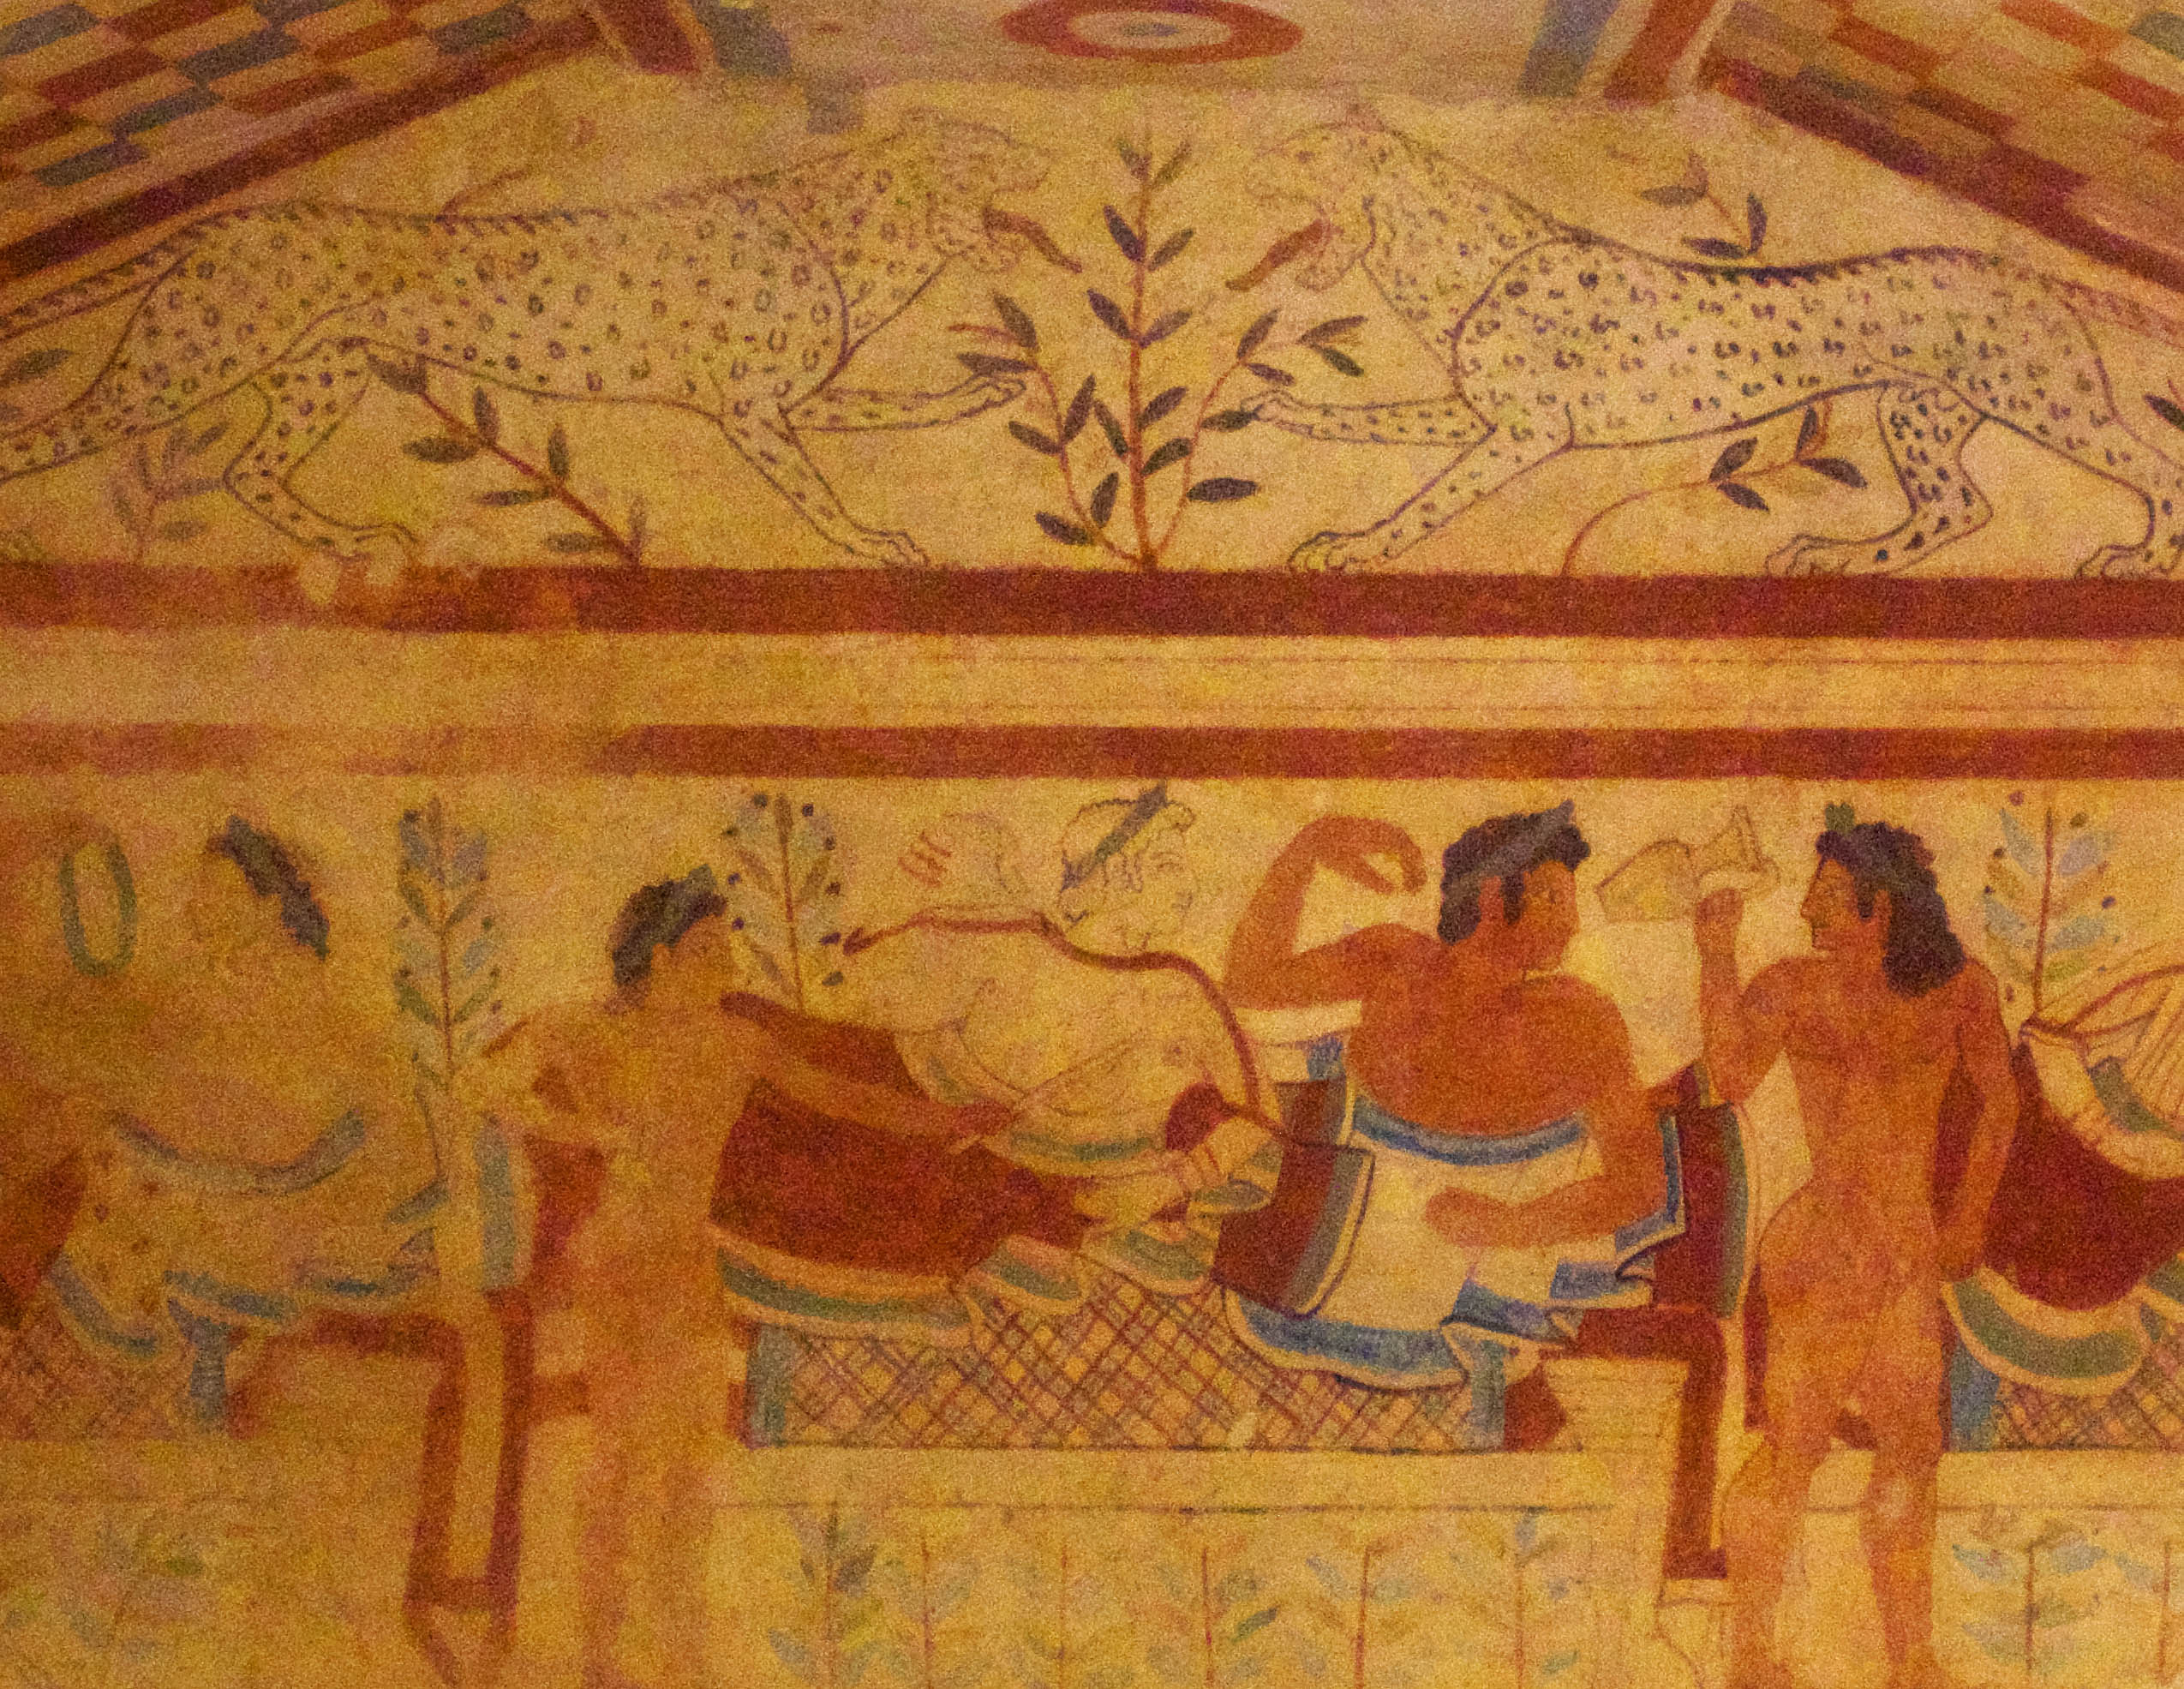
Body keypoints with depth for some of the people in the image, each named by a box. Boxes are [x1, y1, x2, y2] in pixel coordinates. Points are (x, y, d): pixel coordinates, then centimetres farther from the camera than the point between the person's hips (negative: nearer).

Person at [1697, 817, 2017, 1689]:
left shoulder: (1958, 987, 0)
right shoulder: (1793, 987, -10)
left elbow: (1999, 1102, 14)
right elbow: (1731, 1076, -27)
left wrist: (1967, 1220, 18)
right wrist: (1716, 955, -29)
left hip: (1911, 1255, 5)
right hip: (1827, 1249, -5)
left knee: (1910, 1453, 13)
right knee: (1793, 1449, -3)